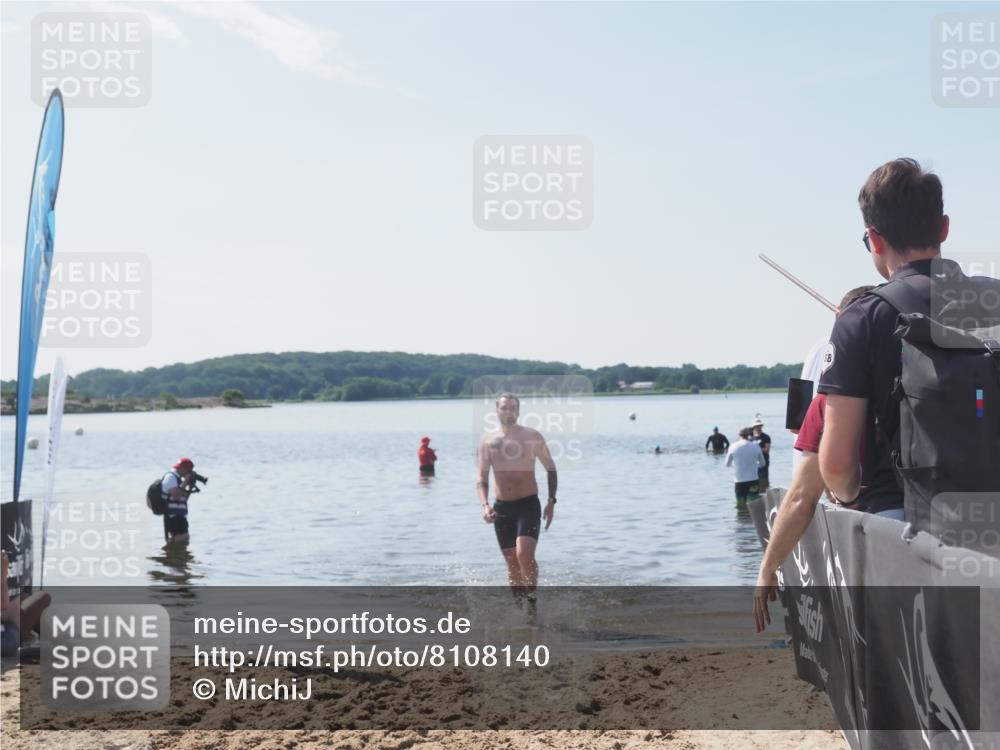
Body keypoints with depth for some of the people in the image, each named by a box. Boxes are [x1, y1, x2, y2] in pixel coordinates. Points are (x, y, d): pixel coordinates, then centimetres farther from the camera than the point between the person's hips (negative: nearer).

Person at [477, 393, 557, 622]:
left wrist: (551, 500, -2)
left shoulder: (532, 436, -1)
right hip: (501, 508, 3)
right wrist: (484, 505, -9)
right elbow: (482, 478, 7)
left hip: (528, 505, -3)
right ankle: (521, 608, 19)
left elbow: (550, 468, 7)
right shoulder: (488, 440, 5)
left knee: (524, 554, -23)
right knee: (512, 564, 7)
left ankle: (531, 601, -6)